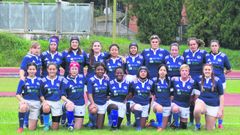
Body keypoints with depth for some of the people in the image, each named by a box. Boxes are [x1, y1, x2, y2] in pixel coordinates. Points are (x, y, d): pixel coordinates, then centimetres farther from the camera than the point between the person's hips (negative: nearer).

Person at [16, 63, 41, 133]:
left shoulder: (39, 80, 7)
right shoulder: (23, 80, 3)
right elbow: (18, 94, 1)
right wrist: (22, 100, -18)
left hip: (36, 103, 1)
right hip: (26, 101, -1)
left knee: (31, 128, -4)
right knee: (23, 108, -42)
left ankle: (35, 120, 33)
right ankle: (21, 127, -22)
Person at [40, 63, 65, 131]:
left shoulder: (61, 79, 1)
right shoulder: (43, 80, 0)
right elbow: (41, 94, 2)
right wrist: (44, 101, -14)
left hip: (57, 102, 1)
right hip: (47, 102, -1)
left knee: (55, 128, -1)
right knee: (46, 108, -40)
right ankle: (46, 125, -11)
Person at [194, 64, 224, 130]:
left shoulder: (217, 80, -7)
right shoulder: (199, 79, -1)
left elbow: (221, 95, -2)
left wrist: (220, 109, -5)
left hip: (213, 106, -1)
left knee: (209, 129, 0)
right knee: (197, 110, -37)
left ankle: (212, 121, 36)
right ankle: (197, 124, -6)